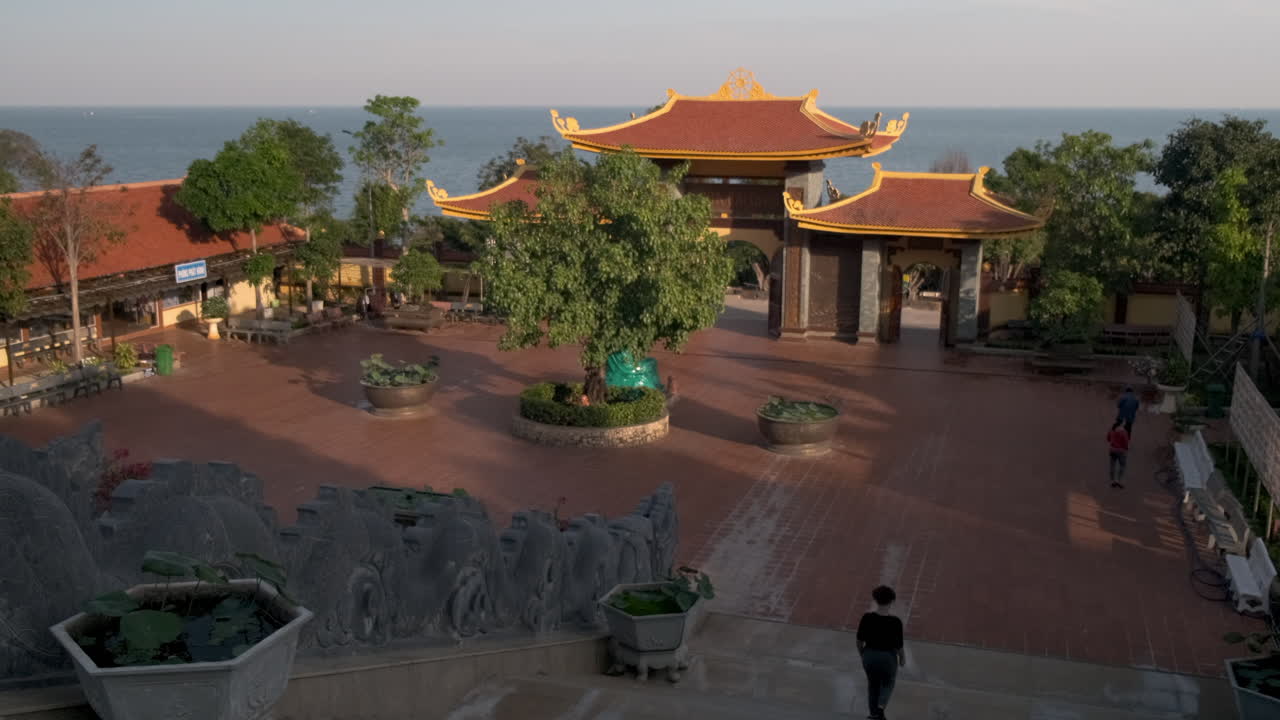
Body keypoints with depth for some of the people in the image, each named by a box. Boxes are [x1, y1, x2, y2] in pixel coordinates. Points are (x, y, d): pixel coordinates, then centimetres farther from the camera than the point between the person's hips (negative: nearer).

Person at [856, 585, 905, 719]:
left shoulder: (866, 618, -18)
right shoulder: (895, 622, -25)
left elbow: (859, 641, -7)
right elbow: (898, 645, -14)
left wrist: (862, 654, 13)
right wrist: (902, 658, 7)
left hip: (869, 655, 2)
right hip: (887, 658, -2)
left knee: (873, 683, 28)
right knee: (888, 683, 27)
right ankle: (880, 708, 4)